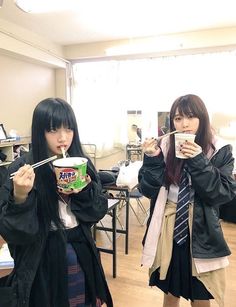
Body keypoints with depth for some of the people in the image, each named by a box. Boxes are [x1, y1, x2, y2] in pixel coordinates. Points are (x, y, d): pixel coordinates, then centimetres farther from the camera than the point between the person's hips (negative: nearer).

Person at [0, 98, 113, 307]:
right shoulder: (22, 169, -14)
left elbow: (98, 211, 0)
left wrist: (86, 189, -18)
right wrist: (20, 196, -32)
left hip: (80, 252, 4)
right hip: (43, 258, -3)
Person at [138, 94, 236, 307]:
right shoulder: (164, 148, -5)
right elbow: (148, 190, -6)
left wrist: (199, 162, -23)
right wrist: (152, 160, -21)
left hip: (201, 234, -1)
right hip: (168, 232, 1)